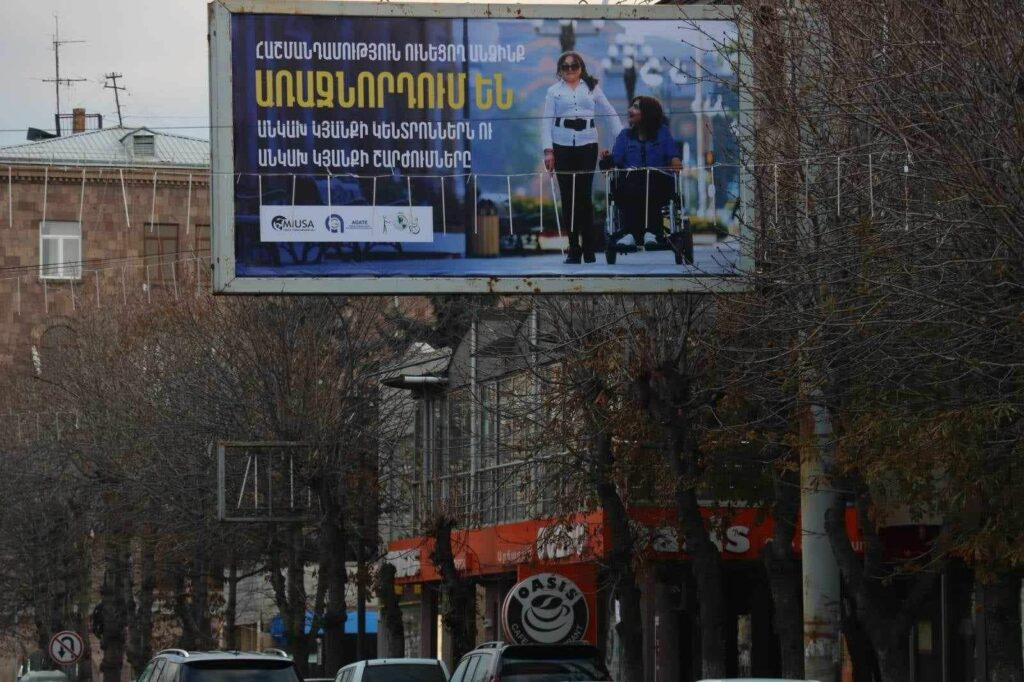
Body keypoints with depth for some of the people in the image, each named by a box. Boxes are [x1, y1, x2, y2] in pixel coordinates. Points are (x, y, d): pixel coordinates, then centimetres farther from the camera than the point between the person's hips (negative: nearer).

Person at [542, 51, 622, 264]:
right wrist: (548, 150, -4)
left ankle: (589, 249, 0)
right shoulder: (554, 91, 11)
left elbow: (609, 114, 12)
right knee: (567, 197, -1)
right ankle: (573, 248, 4)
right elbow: (547, 121, 7)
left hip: (587, 145, -1)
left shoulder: (591, 88, 12)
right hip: (562, 147, 1)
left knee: (584, 196, -6)